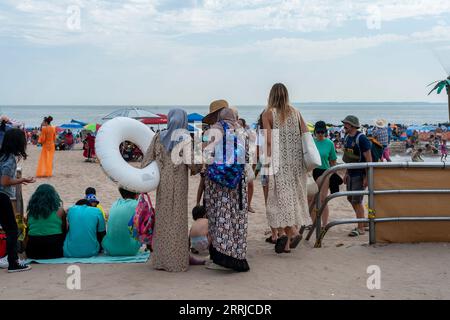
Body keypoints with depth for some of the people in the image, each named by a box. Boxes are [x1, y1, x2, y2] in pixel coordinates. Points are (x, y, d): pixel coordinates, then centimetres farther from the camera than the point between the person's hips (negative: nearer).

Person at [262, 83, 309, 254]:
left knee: (279, 196, 1)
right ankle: (288, 243, 13)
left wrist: (267, 161, -11)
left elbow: (269, 140, -12)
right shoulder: (295, 112, 9)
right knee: (293, 195, 9)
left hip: (279, 161, -4)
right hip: (296, 162, 4)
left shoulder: (268, 114, -3)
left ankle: (283, 231, -20)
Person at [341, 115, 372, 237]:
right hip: (351, 174, 9)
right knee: (350, 199, 14)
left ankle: (360, 228, 5)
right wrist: (347, 173, 18)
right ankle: (364, 222, 29)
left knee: (357, 201, -6)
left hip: (360, 174, -9)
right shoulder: (347, 138, 10)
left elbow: (369, 158, -18)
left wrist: (367, 177, -21)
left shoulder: (361, 138, -16)